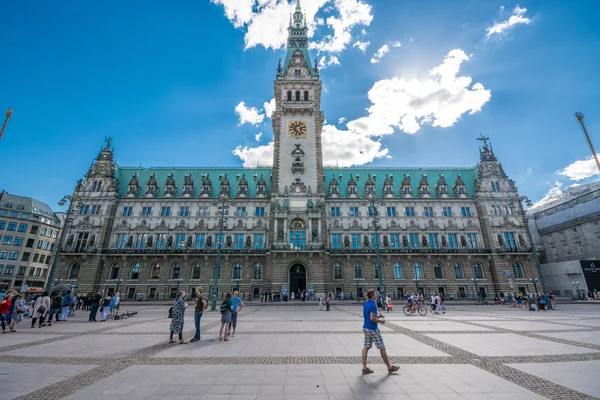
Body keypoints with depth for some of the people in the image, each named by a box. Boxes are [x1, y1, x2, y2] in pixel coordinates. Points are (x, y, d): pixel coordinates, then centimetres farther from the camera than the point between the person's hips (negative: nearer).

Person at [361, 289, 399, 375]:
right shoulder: (373, 305, -21)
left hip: (366, 328, 8)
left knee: (366, 347, 8)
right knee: (382, 348, 6)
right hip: (373, 329, -8)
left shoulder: (365, 304, 7)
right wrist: (381, 321, -10)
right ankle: (389, 367, 20)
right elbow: (372, 318, -26)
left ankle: (364, 368, 11)